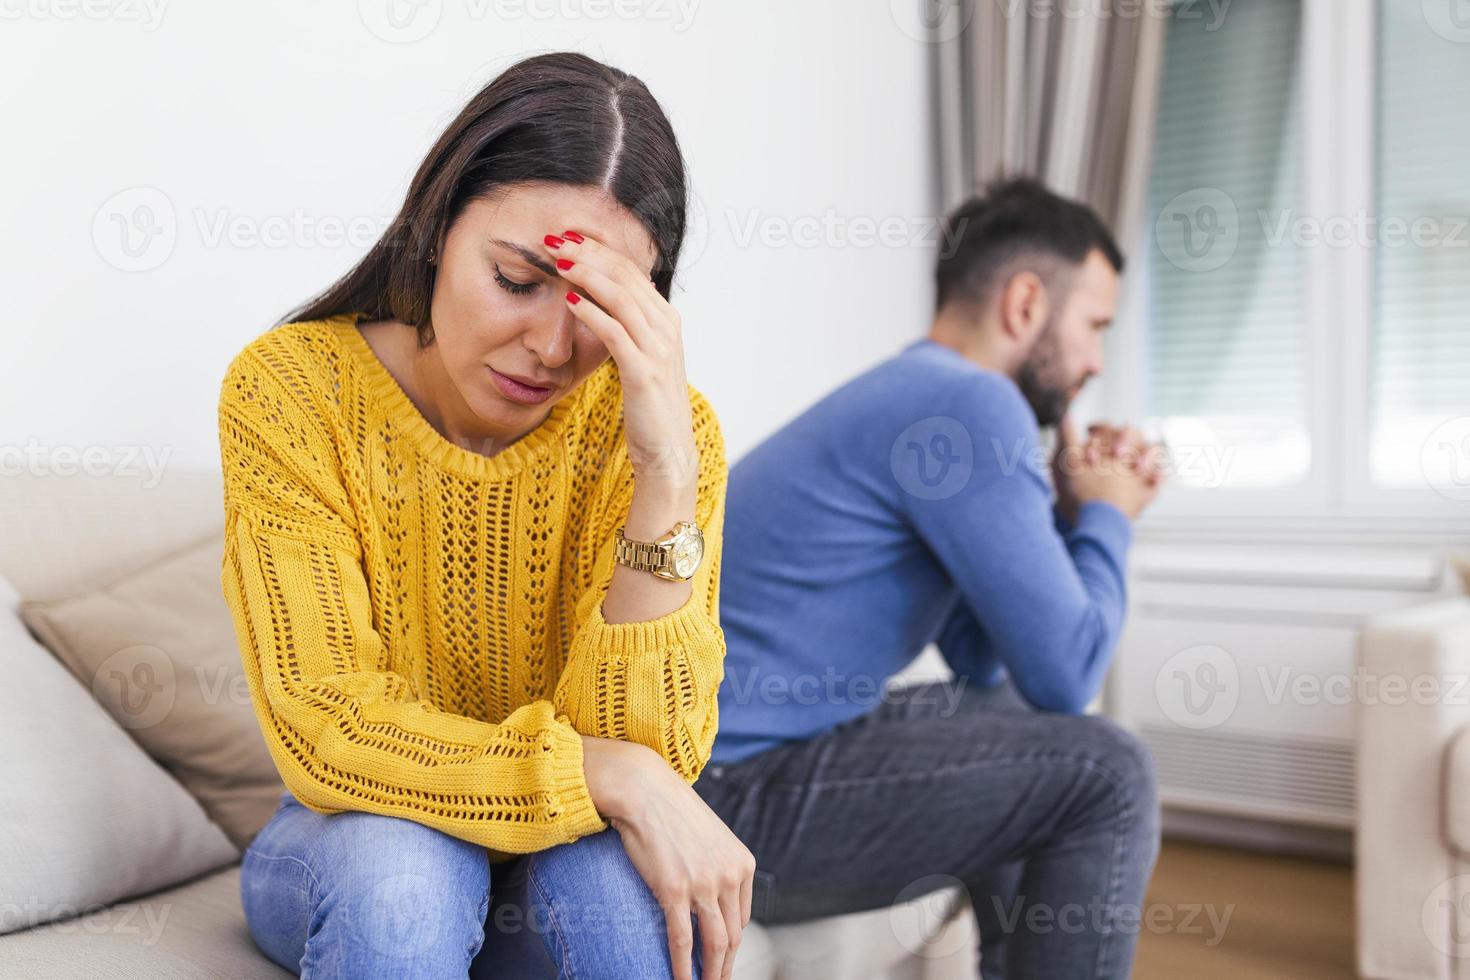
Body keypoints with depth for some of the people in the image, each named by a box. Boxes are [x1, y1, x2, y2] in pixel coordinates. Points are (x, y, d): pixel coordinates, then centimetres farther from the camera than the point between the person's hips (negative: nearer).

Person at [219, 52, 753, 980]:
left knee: (616, 860, -33)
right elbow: (324, 732, -21)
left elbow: (648, 753, -23)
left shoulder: (661, 425, -16)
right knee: (399, 867, -34)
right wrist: (611, 774, -31)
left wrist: (667, 470, -34)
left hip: (572, 869, 1)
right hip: (353, 852, 0)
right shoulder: (290, 390, -17)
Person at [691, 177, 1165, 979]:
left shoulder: (908, 397, 17)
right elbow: (1065, 675, -15)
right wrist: (1106, 519, 2)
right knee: (1103, 774, -11)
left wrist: (1073, 515, 12)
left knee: (1020, 722, 25)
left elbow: (983, 657, 20)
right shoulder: (970, 405, -14)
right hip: (730, 793, -10)